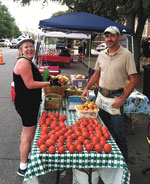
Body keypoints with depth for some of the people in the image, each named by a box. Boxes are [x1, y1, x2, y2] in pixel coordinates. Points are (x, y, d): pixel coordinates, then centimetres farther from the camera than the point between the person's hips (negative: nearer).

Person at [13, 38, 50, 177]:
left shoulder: (28, 62, 12)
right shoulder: (23, 62, -21)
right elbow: (30, 84, -25)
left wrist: (46, 80, 8)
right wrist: (49, 83, -19)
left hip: (29, 103, 11)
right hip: (26, 104, -11)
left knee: (27, 130, 25)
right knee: (29, 135, -1)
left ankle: (27, 155, 47)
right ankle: (23, 168, 15)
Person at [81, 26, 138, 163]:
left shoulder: (126, 55, -11)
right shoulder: (102, 54, 6)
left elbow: (134, 79, -12)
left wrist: (122, 99, -18)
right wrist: (87, 88, 5)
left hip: (116, 97, -6)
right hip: (101, 95, 6)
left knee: (117, 131, 0)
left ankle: (124, 161, 22)